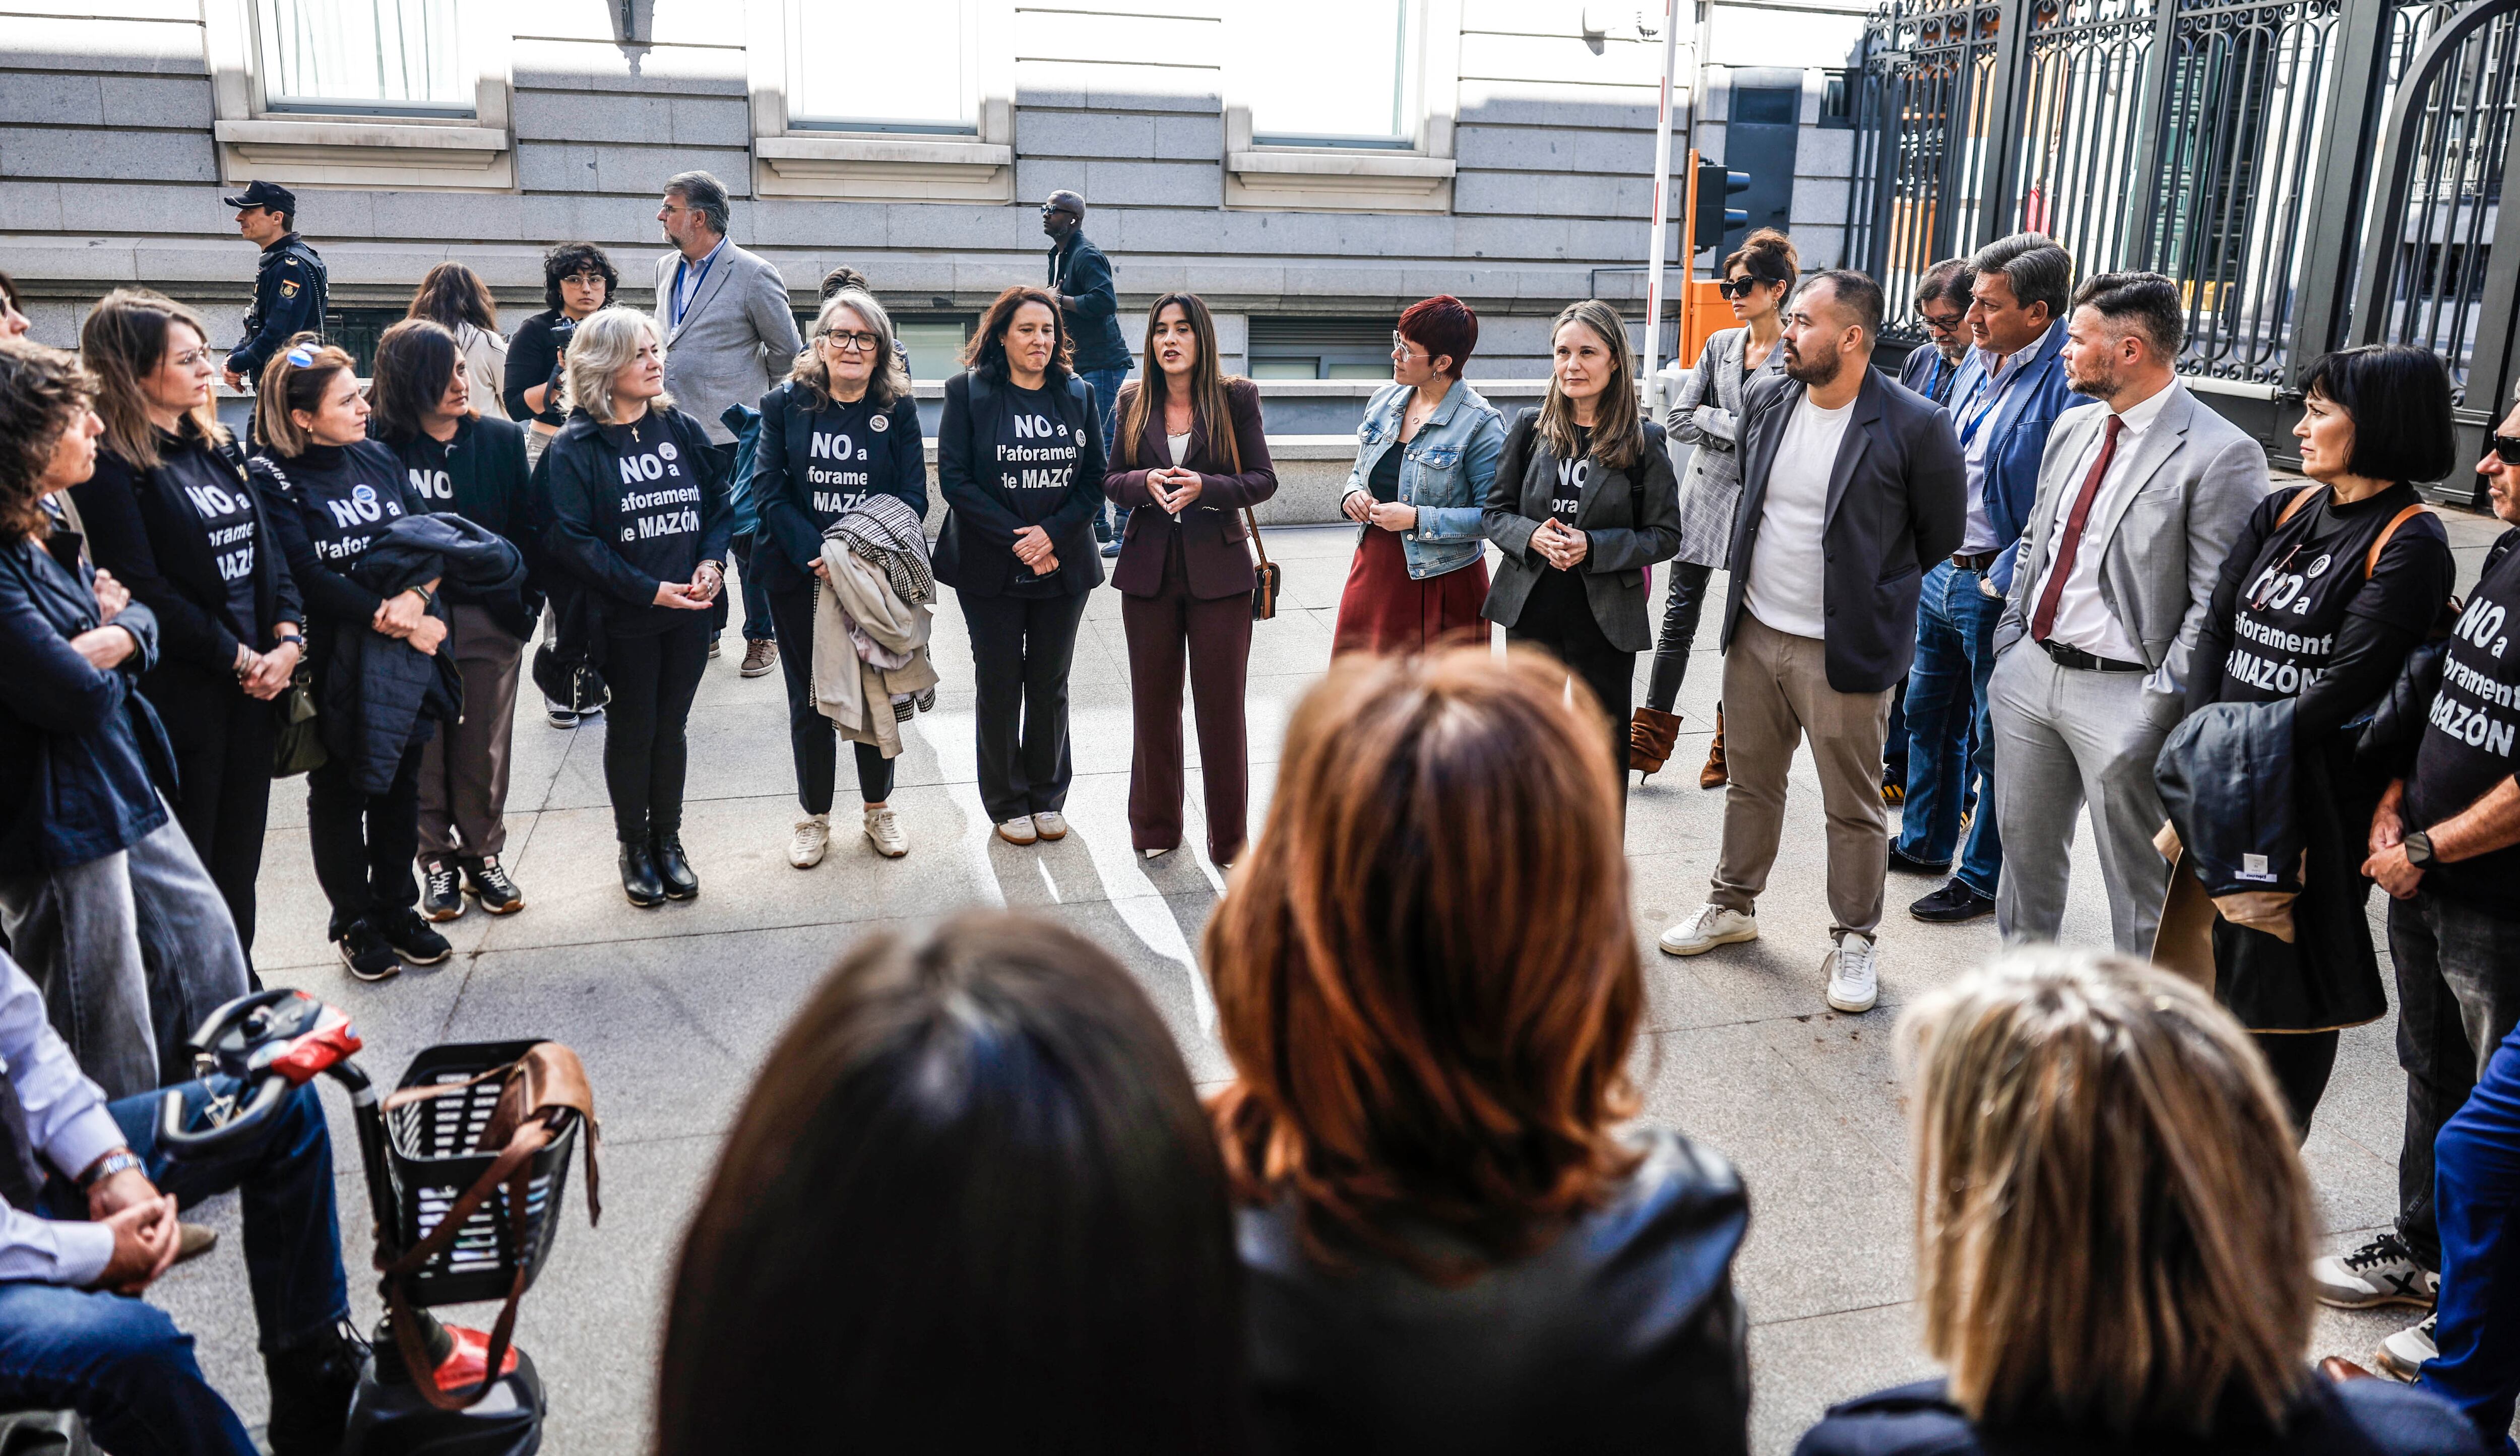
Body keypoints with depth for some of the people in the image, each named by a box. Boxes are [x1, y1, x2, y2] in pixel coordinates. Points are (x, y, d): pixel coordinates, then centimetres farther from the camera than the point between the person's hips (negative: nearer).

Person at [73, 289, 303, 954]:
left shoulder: (216, 450, 13)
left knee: (239, 856, 15)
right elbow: (147, 592, -17)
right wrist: (239, 659, -13)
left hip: (255, 683, 7)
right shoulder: (112, 468, -11)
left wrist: (286, 639, -5)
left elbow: (268, 549, 10)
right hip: (179, 694, -7)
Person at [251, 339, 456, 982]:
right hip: (335, 663, -5)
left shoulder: (379, 458, 6)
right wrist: (391, 621, -21)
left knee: (401, 784, 14)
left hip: (408, 651, 5)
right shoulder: (274, 479, -11)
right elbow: (308, 577, -18)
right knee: (339, 792, 9)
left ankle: (397, 908, 29)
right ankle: (355, 923, 23)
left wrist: (413, 600, -18)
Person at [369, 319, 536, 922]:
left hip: (491, 617, 2)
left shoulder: (501, 438, 1)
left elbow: (524, 528, 4)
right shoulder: (378, 445, -7)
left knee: (484, 746, 9)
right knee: (425, 745, 8)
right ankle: (437, 861, 23)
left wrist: (528, 600, -2)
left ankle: (483, 854, 25)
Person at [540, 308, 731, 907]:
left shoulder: (683, 430, 5)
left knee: (671, 727, 13)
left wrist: (712, 562, -11)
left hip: (689, 611, 3)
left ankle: (668, 840, 28)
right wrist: (651, 590, -19)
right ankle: (634, 847, 25)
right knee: (632, 729, 9)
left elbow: (718, 503, 8)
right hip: (622, 618, -3)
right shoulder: (574, 449, -9)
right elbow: (571, 542, -15)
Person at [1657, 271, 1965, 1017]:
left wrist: (1870, 588, 7)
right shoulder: (1765, 402, 2)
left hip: (1844, 649, -5)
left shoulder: (1914, 426, -15)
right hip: (1754, 634, 5)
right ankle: (1733, 904, 37)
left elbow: (1941, 533, -2)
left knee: (1853, 808, 7)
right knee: (1750, 784, 20)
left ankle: (1855, 940, 23)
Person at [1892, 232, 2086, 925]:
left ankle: (1983, 877, 21)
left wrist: (2005, 581, -19)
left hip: (1999, 588, -8)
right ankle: (1927, 843, 38)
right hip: (1942, 569, 8)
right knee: (1928, 713, 20)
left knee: (1996, 740, 6)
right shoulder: (1978, 361, 7)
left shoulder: (2070, 381, -20)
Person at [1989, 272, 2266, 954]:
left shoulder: (2221, 456, -15)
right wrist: (2008, 643, 11)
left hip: (2123, 694, -7)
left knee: (2139, 884, 6)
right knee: (2025, 849, 20)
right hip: (2032, 672, 7)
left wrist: (2156, 710, -17)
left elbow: (2214, 607, -16)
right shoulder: (2074, 428, 8)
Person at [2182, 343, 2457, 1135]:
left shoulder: (2410, 544, -11)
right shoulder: (2283, 513, 9)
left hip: (2313, 795, -6)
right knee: (2222, 958, 15)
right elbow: (2216, 628, 5)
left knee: (2285, 981, 3)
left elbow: (2347, 685, -17)